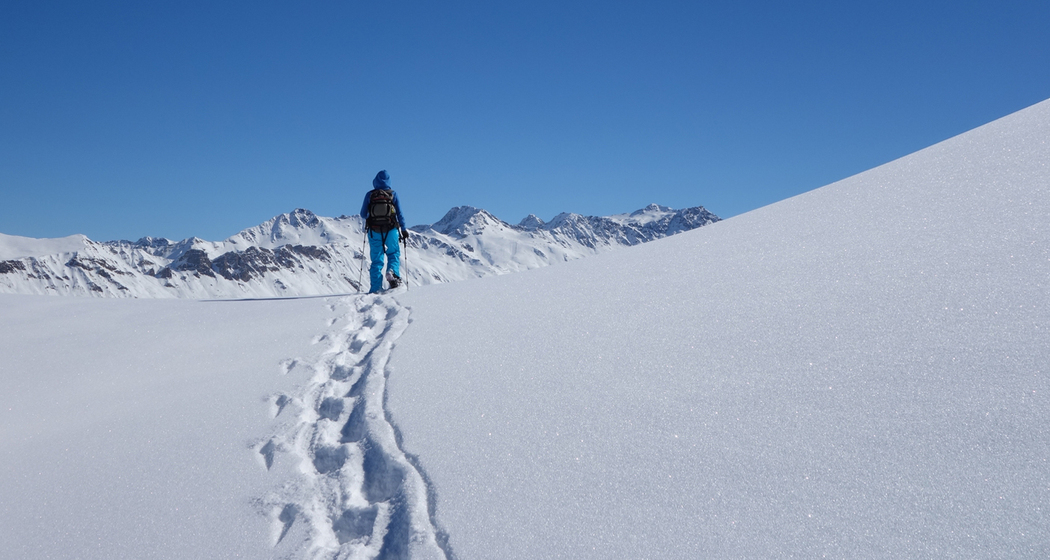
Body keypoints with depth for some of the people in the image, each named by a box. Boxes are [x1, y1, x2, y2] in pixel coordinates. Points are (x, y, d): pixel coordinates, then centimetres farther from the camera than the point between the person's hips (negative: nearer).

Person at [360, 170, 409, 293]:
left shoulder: (369, 195, 0)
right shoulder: (393, 194, 0)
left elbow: (363, 214, 4)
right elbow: (399, 214, 0)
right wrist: (403, 230, 7)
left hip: (374, 231, 1)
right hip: (391, 230, 0)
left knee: (376, 259, 7)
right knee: (393, 254, 18)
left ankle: (375, 288, 0)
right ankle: (393, 271, -12)